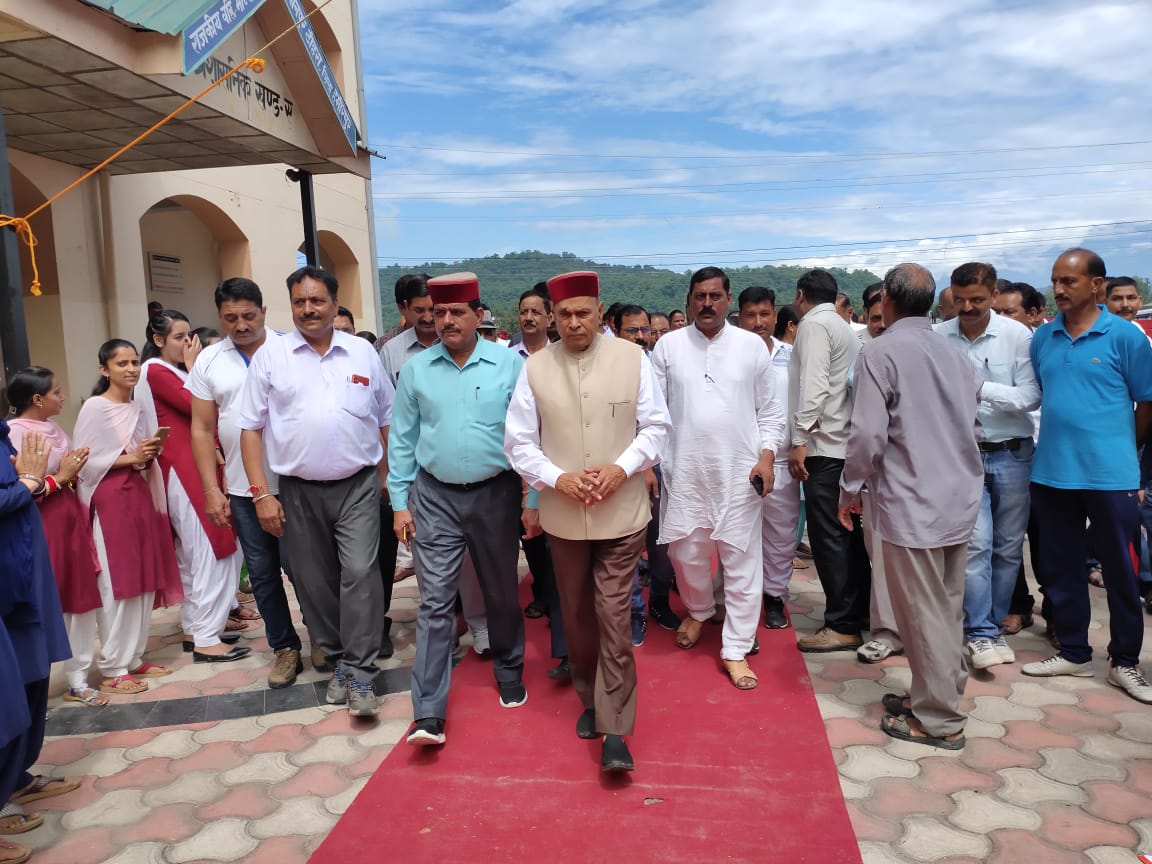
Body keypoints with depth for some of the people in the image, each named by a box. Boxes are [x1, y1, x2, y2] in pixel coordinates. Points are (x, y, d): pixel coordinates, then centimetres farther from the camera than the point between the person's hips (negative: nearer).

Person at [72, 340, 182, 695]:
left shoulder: (139, 409, 13)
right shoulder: (94, 407, -8)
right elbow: (84, 461, -13)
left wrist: (151, 454, -1)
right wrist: (130, 458, -16)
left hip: (141, 496, 7)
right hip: (111, 501, -7)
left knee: (144, 581, 9)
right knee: (116, 584, -2)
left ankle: (133, 658, 20)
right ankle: (112, 669, 8)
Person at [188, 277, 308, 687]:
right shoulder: (208, 361, 4)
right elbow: (202, 429, 6)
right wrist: (212, 489, 1)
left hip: (291, 482, -3)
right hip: (240, 488, 3)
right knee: (261, 572, 11)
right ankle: (285, 647, 26)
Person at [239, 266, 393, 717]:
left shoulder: (363, 352, 5)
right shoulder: (270, 356, 2)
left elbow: (386, 419, 10)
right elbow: (251, 427, 2)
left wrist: (386, 477, 6)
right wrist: (260, 493, -4)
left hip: (358, 486, -1)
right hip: (298, 491, 1)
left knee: (360, 573, -11)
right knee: (314, 582, 10)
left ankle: (360, 672, -1)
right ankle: (338, 659, 27)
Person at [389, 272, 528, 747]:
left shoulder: (509, 364, -6)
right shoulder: (416, 369, 1)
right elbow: (402, 440, 5)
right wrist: (400, 502, 2)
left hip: (496, 495, -1)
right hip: (435, 498, 1)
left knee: (501, 593, 15)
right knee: (435, 602, 0)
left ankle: (509, 674, 38)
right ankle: (429, 715, 4)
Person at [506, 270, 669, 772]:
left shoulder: (632, 359, -4)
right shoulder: (535, 368, -2)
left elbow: (655, 427, 0)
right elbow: (518, 441, 1)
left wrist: (621, 468, -15)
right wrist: (558, 479, -13)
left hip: (621, 511, -2)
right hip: (562, 514, 2)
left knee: (614, 617, -3)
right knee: (577, 614, 15)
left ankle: (613, 730, 7)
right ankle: (591, 700, 36)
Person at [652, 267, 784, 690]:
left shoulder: (752, 345, 2)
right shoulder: (668, 345, 2)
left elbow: (770, 410, 6)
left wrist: (766, 457, -4)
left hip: (740, 471, 0)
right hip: (684, 470, 1)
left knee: (742, 559, 2)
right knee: (686, 551, 10)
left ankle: (736, 650, 14)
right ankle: (698, 611, 41)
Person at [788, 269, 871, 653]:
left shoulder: (814, 324, -7)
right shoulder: (843, 327, 20)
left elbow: (815, 386, -18)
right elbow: (839, 383, 17)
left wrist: (799, 440, -19)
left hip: (824, 445, -9)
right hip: (844, 442, 9)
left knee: (829, 537, -6)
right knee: (849, 534, 13)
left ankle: (842, 626, -1)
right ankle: (860, 613, 20)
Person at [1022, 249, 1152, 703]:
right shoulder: (1042, 338, 6)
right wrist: (1063, 439, 11)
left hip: (1109, 474, -4)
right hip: (1051, 472, 4)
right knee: (1060, 566, 13)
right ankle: (1073, 652, 28)